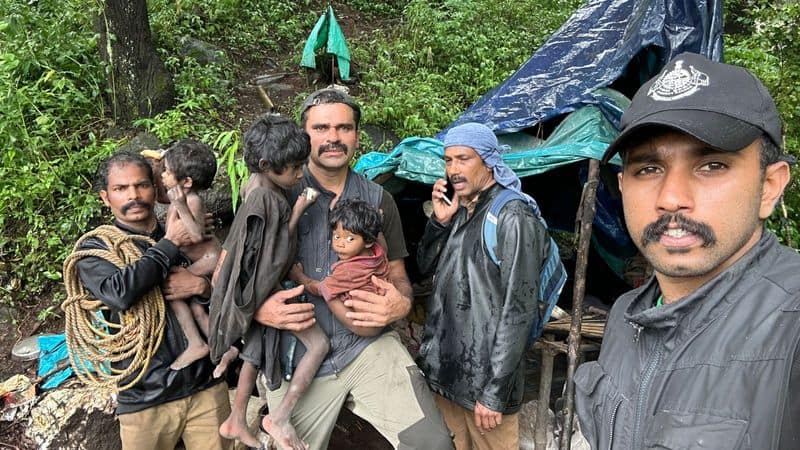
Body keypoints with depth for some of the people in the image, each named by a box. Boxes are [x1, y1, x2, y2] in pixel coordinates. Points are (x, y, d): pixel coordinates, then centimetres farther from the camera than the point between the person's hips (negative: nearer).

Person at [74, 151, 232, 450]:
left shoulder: (188, 238, 6)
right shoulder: (95, 250, -1)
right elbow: (119, 293, -22)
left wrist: (201, 286, -12)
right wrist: (169, 245, -12)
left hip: (207, 387, 2)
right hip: (144, 400, -2)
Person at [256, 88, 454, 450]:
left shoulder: (379, 200, 7)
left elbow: (397, 275, 12)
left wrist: (401, 304, -11)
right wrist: (258, 309, -17)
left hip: (368, 345, 2)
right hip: (295, 359, -1)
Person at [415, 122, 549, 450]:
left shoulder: (512, 217, -15)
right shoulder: (458, 211, 8)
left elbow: (519, 308, -19)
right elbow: (425, 268, 15)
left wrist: (495, 392, -19)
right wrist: (439, 221, -3)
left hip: (484, 377, -7)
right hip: (444, 369, 7)